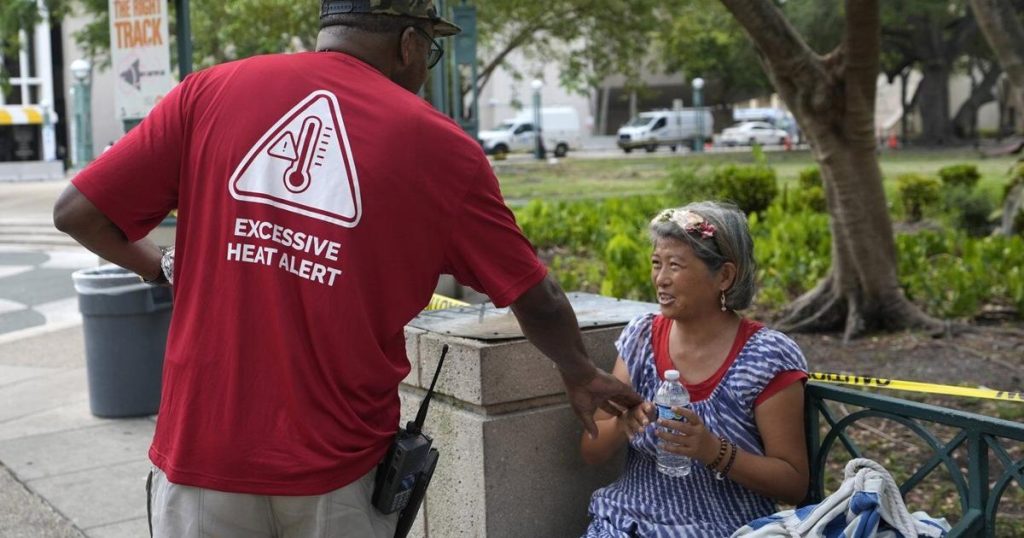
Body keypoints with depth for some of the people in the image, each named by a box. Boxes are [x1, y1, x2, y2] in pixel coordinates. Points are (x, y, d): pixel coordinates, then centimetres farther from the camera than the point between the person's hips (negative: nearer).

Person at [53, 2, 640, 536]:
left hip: (203, 448, 1)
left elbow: (78, 212, 0)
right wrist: (581, 376, 24)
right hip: (338, 468, 0)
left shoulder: (210, 92, -1)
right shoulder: (438, 144, -2)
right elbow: (538, 301, 6)